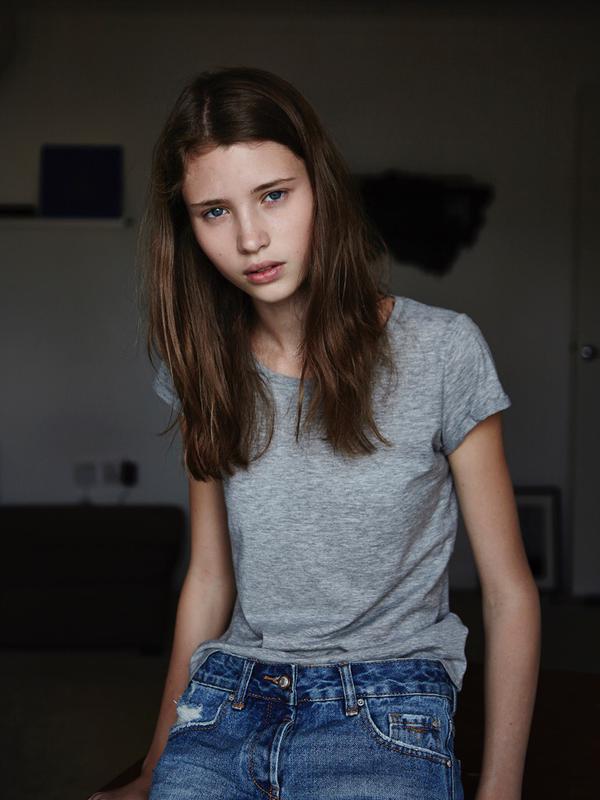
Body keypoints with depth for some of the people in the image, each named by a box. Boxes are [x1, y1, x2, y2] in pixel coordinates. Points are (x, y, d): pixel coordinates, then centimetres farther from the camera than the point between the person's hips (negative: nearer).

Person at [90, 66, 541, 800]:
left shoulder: (441, 351, -7)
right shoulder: (203, 365, 5)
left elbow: (509, 592, -4)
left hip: (385, 712, -2)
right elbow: (209, 579, 11)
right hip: (224, 701, 3)